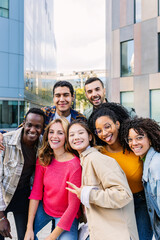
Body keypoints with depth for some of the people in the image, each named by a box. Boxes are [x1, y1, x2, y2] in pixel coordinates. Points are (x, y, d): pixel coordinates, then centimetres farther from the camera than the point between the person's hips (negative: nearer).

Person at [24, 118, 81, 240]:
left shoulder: (74, 165, -25)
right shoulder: (43, 159, -9)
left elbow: (73, 205, -21)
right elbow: (36, 192, -6)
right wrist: (29, 228, -10)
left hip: (66, 215, -4)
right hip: (44, 208, 4)